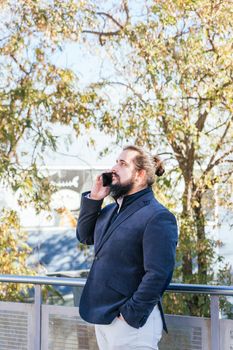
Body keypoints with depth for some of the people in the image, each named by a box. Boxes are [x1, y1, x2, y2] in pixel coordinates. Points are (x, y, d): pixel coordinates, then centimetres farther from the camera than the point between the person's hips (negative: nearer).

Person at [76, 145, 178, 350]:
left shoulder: (157, 217, -16)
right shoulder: (112, 211, 13)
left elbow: (157, 275, -21)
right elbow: (85, 236, 19)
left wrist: (130, 316, -21)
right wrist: (93, 199, 6)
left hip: (131, 322, -8)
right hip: (103, 317, 8)